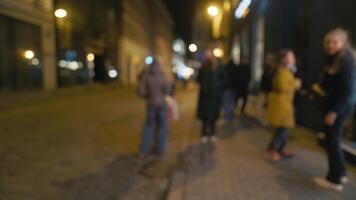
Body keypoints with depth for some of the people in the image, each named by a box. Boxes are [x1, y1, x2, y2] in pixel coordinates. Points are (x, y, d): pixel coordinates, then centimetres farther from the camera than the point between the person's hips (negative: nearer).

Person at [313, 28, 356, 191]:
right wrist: (321, 87, 1)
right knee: (333, 140, 16)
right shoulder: (333, 60, 13)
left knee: (331, 141, -2)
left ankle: (335, 179, 10)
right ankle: (340, 173, 30)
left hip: (340, 108, -9)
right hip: (334, 106, 9)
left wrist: (334, 111, -22)